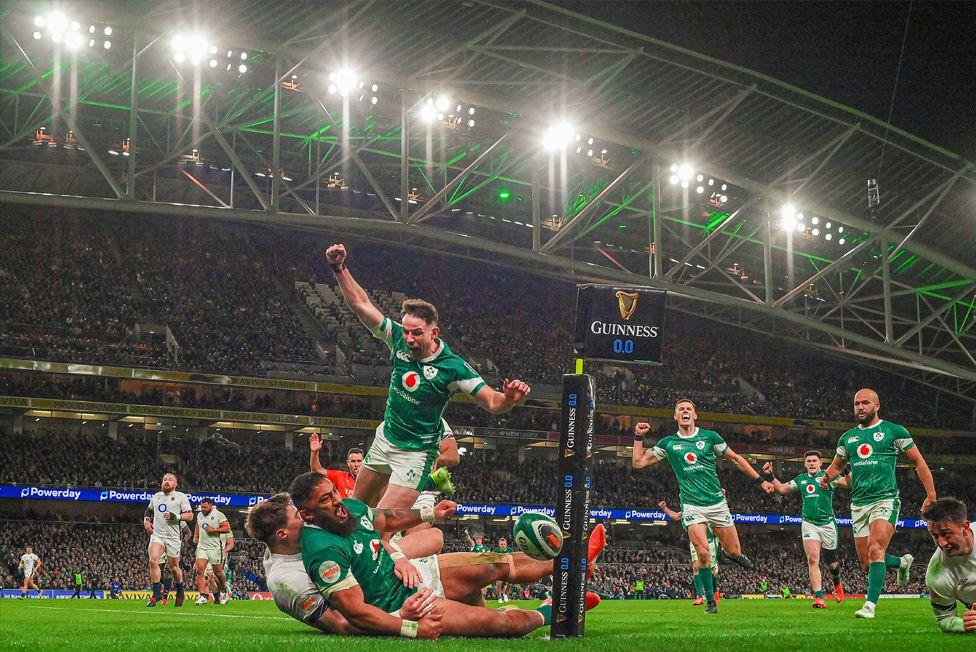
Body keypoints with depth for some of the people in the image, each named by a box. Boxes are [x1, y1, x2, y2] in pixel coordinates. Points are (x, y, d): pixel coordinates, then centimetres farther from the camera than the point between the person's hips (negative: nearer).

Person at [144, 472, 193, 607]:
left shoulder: (180, 496, 3)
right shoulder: (156, 496, 16)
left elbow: (190, 515, -2)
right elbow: (149, 510, 34)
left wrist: (176, 517, -17)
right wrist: (146, 520, 15)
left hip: (173, 537, -3)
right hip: (156, 534, 3)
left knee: (173, 567, 5)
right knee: (153, 560, -20)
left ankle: (180, 592, 30)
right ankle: (156, 593, -16)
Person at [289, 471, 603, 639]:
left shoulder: (351, 507, -2)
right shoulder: (325, 551, -30)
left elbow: (384, 520, 22)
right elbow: (355, 611, -30)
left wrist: (431, 513, 29)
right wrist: (412, 629, -32)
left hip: (412, 570, 9)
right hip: (401, 606, -9)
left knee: (502, 564, 10)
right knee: (499, 622, -13)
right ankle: (546, 613, 17)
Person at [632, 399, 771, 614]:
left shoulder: (709, 437, 3)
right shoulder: (668, 443, 5)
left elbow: (735, 458, 11)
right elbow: (638, 462, 8)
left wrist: (760, 480, 9)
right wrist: (638, 437, -1)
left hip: (717, 503, 1)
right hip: (692, 506, -1)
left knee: (734, 552, 3)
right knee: (703, 553, -17)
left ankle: (736, 556, 42)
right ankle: (711, 601, -2)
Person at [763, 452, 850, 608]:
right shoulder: (801, 479, 12)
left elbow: (847, 482, -13)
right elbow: (782, 488, 21)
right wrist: (770, 475, 8)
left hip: (828, 523, -2)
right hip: (809, 524, 2)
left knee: (832, 563, 9)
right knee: (812, 559, -16)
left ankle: (837, 584, 42)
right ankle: (819, 597, -18)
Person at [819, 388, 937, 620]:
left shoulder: (894, 431, 2)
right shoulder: (847, 437, 15)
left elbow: (918, 462, 5)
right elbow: (837, 465, 27)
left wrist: (931, 494, -1)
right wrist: (827, 477, 4)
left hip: (886, 499, -5)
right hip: (859, 503, 5)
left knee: (875, 550, -25)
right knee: (866, 563, 6)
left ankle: (870, 604, -26)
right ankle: (903, 562, 36)